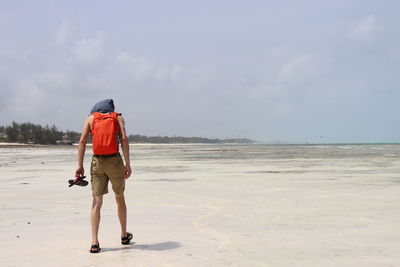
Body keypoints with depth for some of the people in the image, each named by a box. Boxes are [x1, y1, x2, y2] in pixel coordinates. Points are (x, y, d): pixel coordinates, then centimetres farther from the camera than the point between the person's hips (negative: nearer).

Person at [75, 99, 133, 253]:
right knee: (120, 198, 17)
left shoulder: (90, 118, 12)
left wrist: (80, 165, -1)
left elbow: (82, 141, 0)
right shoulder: (118, 117, 9)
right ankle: (124, 236, 30)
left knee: (97, 202, 1)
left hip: (97, 162, 1)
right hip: (115, 160, 0)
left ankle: (94, 242, -8)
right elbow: (124, 139, -6)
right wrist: (127, 164, -9)